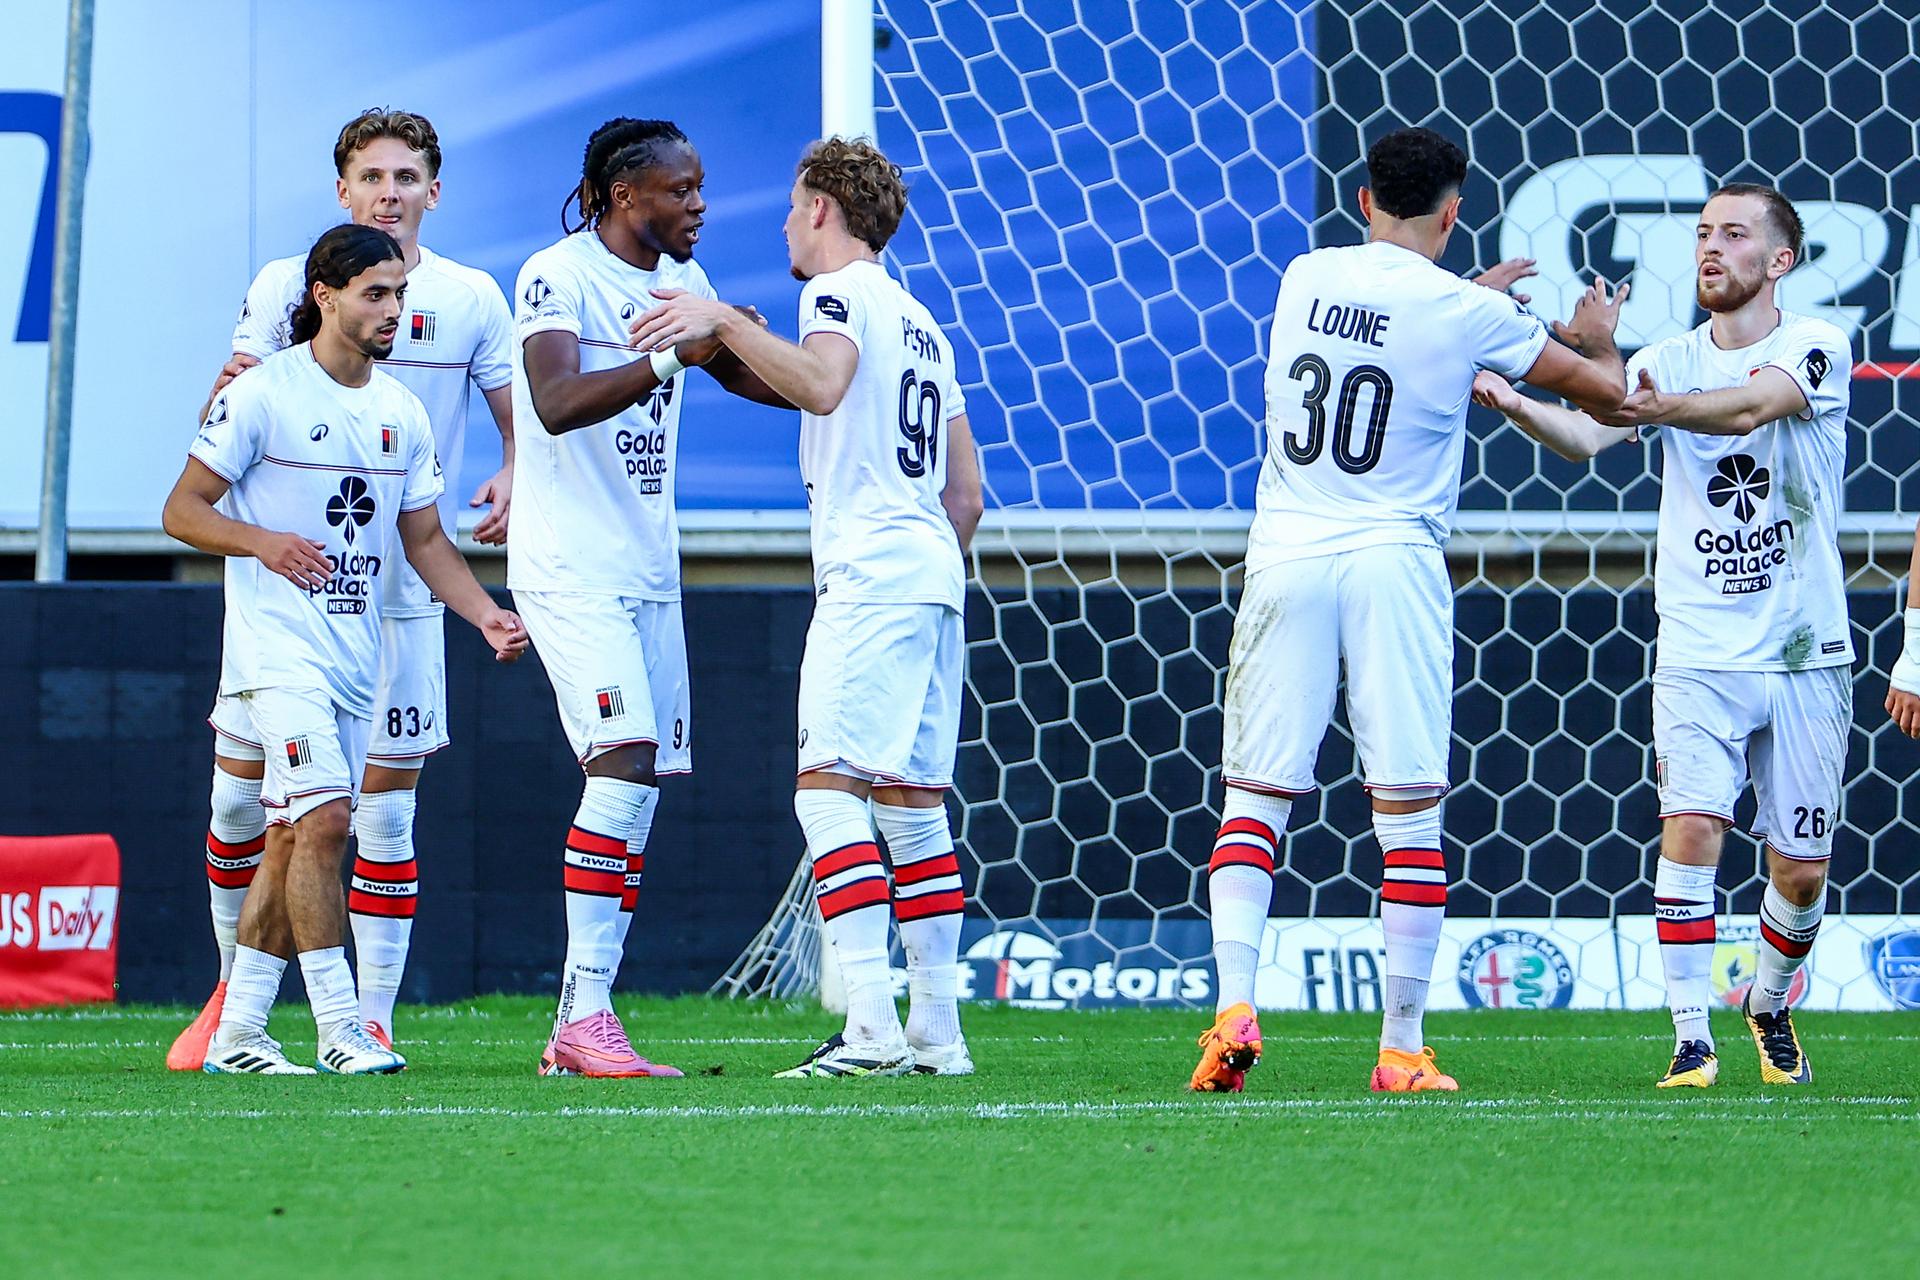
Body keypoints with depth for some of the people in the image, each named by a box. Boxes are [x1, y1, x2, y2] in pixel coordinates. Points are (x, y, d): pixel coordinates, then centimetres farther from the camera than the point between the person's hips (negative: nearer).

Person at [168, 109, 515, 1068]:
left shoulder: (471, 298, 5)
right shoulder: (284, 286, 3)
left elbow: (519, 415, 9)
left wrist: (511, 477, -13)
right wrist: (231, 392, -25)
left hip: (404, 584, 0)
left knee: (384, 804, -2)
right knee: (239, 793, 1)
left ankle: (373, 1020, 3)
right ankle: (232, 994, 20)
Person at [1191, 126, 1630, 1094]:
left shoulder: (1306, 278, 6)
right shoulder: (1467, 315, -5)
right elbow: (1607, 393, 6)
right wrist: (1595, 336, 28)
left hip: (1286, 556, 3)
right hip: (1395, 560, -3)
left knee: (1255, 795, 6)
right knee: (1409, 813, 2)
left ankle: (1234, 1004, -11)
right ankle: (1402, 1045, 1)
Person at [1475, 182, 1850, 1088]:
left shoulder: (1817, 347, -5)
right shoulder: (1669, 361, 3)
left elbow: (1752, 404, -26)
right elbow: (1588, 433, -14)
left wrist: (1662, 407, -45)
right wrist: (1519, 407, -36)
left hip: (1805, 654, -1)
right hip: (1699, 650, 1)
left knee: (1802, 870, 5)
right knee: (1692, 827, -18)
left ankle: (1769, 1006, 32)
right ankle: (1691, 1037, -13)